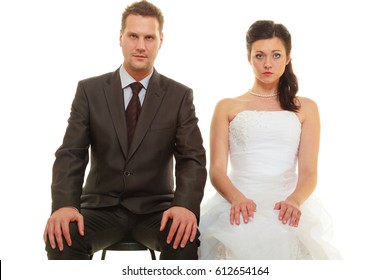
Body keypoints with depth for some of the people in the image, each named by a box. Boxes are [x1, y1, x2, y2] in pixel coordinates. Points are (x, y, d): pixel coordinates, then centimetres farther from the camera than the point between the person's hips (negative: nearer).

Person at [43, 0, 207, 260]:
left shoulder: (180, 96, 2)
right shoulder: (90, 90, 2)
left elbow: (192, 158, -7)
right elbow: (71, 154, -5)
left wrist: (185, 205, -28)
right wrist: (64, 205, -25)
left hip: (155, 208, 0)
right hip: (102, 207, 1)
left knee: (186, 240, -33)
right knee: (61, 237, -30)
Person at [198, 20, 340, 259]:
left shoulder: (306, 108, 16)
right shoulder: (227, 107, 16)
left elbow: (309, 171, 5)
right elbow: (217, 170, 5)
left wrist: (293, 201, -19)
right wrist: (237, 198, -18)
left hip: (285, 206, 0)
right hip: (236, 203, 0)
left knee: (285, 238, -36)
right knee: (243, 239, -36)